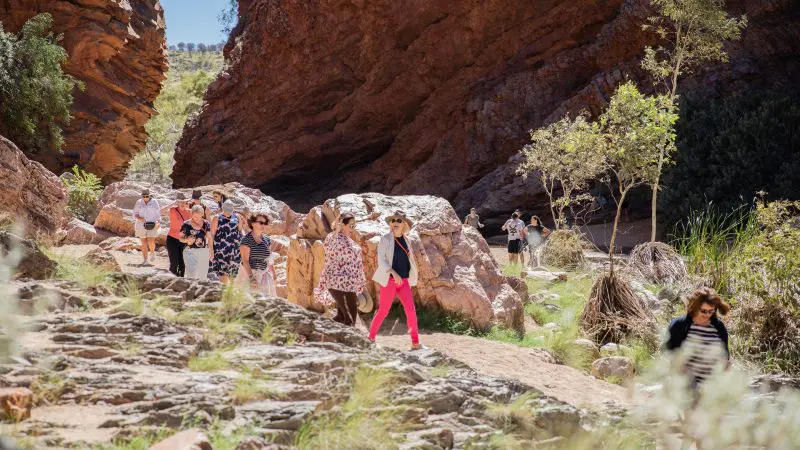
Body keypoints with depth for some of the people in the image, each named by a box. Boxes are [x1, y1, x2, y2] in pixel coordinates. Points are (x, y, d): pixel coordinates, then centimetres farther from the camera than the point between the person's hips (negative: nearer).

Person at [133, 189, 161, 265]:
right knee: (144, 242, 3)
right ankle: (145, 259, 10)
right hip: (141, 225, 2)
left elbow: (158, 213, 1)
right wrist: (139, 218, -18)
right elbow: (135, 213, 3)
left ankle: (152, 252, 23)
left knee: (151, 241, -9)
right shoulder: (139, 202, 2)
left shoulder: (154, 202, -1)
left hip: (152, 225, -2)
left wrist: (158, 222, -12)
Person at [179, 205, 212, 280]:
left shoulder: (206, 224, 1)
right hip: (190, 251, -3)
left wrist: (211, 251, 10)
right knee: (192, 276, -14)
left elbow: (209, 238, 10)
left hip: (204, 252, 3)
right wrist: (186, 240, -21)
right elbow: (180, 238, 0)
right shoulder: (186, 225, -7)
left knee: (203, 276, 6)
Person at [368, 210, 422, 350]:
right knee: (383, 311, 1)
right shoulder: (385, 239, -4)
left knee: (411, 310, -7)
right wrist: (394, 273, -25)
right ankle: (371, 337, 18)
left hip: (404, 281, 4)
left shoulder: (406, 240, 11)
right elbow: (381, 259, -13)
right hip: (389, 280, -4)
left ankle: (415, 343, -5)